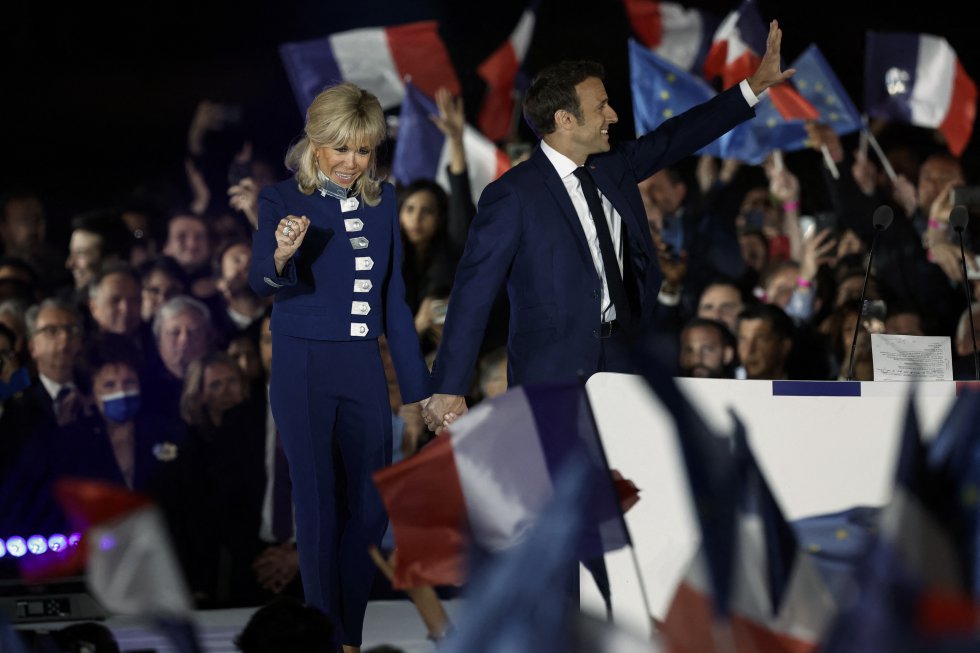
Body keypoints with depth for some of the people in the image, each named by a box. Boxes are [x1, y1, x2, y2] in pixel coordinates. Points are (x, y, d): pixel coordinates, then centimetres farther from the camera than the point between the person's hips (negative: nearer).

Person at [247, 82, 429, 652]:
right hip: (304, 369, -4)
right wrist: (281, 255, -43)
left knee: (371, 509, 5)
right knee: (319, 509, -2)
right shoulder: (283, 200, -6)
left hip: (363, 368, 4)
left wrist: (420, 385, 12)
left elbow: (394, 297, 13)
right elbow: (261, 280, -19)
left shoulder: (382, 202, 8)